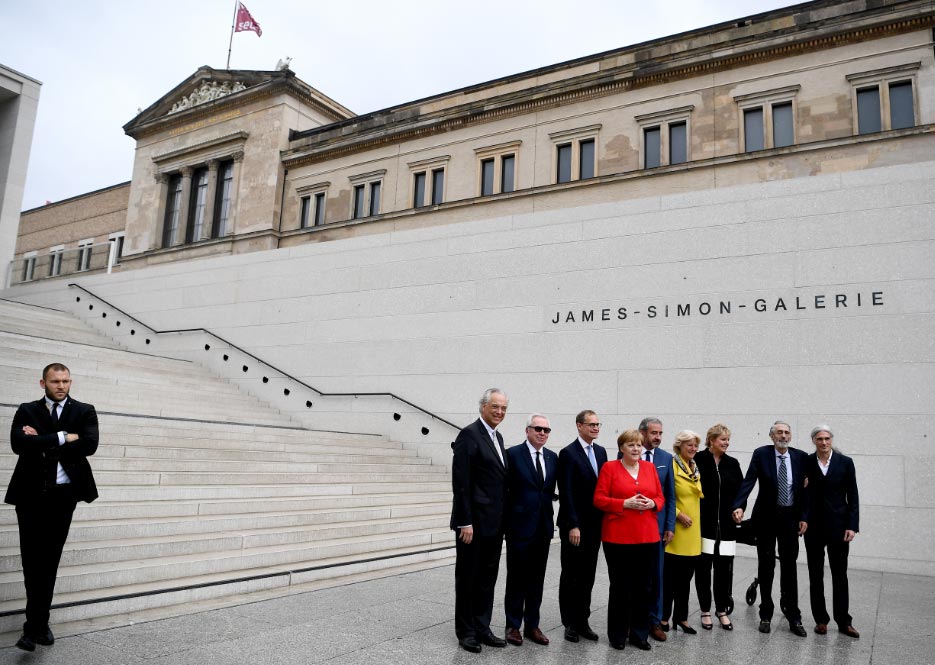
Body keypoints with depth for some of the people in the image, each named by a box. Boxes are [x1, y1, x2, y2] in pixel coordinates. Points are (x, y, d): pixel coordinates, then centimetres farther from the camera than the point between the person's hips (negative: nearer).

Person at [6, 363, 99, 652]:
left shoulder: (84, 411, 4)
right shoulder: (27, 411, 5)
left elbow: (89, 444, -13)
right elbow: (18, 444, -13)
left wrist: (42, 442, -11)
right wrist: (62, 438, -17)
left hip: (63, 494, 0)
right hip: (31, 492, 0)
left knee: (49, 560, 8)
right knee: (32, 560, 2)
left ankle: (36, 624, 22)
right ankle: (38, 624, 15)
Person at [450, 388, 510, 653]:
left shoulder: (497, 437, 13)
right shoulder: (469, 434, -14)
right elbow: (461, 482, -17)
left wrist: (503, 521, 14)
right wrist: (465, 522, -19)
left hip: (494, 523, 8)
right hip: (474, 521, -8)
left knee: (487, 578, 14)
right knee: (467, 578, 6)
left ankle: (482, 628, 25)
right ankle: (465, 631, 19)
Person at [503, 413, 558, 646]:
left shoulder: (552, 457, 8)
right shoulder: (513, 454, -8)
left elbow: (550, 490, 12)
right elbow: (505, 490, -7)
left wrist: (550, 520, 7)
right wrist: (505, 523, -8)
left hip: (543, 527, 5)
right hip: (519, 525, -5)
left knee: (537, 579, 12)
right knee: (516, 577, 6)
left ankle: (532, 625, 23)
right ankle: (513, 626, 19)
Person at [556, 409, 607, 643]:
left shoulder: (601, 452, 10)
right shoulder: (568, 453, -11)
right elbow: (566, 494, -14)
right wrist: (573, 526, -17)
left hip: (595, 525, 6)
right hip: (575, 526, -6)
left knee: (587, 576, 12)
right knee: (570, 576, 7)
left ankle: (582, 621, 22)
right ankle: (570, 623, 17)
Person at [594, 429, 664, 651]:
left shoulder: (650, 468, 11)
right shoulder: (610, 468, -2)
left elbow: (661, 498, 13)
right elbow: (599, 499, -6)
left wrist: (652, 503, -8)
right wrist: (626, 503, -17)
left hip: (647, 537, 4)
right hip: (618, 537, -4)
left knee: (643, 586, 8)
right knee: (620, 587, 4)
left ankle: (639, 634, 22)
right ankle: (617, 635, 18)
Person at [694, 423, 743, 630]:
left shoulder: (733, 464, 8)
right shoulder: (697, 460, -6)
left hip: (726, 525, 4)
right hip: (704, 523, -3)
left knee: (724, 567, 7)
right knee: (703, 566, 4)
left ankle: (722, 610, 22)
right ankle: (705, 611, 18)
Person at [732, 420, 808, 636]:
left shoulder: (800, 456, 1)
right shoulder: (761, 454, -6)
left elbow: (804, 487, 3)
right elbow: (748, 481, -14)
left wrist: (804, 517, -3)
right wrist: (739, 506, -26)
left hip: (790, 517, 1)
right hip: (766, 516, -1)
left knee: (789, 565, 6)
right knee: (766, 565, 7)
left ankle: (793, 616, 14)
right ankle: (766, 614, 18)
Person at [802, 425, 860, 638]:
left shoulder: (845, 462, 0)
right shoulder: (805, 463, -1)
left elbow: (853, 497, 0)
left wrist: (852, 526, -5)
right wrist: (801, 520, -10)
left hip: (838, 525, 0)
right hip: (813, 525, 0)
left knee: (840, 575, 7)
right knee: (815, 575, 7)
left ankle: (843, 621, 16)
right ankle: (820, 619, 16)